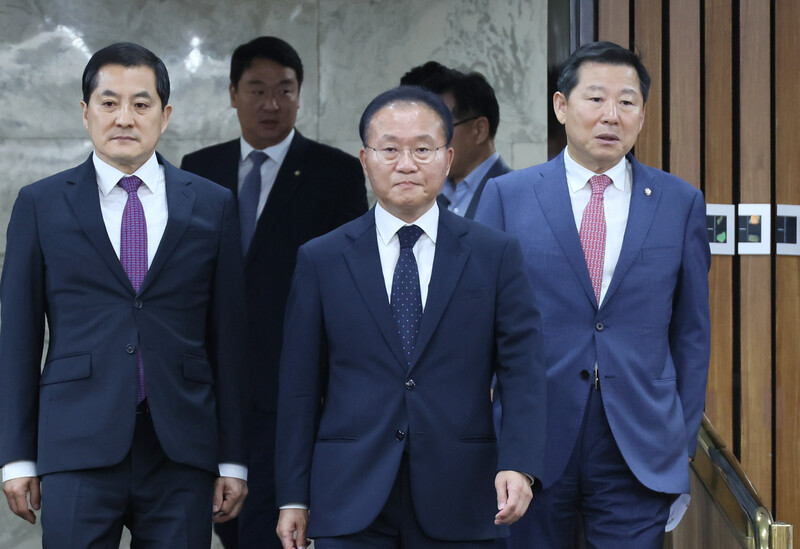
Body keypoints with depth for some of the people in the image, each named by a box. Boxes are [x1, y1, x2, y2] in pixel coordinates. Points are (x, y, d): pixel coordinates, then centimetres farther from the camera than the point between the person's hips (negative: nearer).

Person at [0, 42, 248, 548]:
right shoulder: (41, 205, 7)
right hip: (78, 449, -1)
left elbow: (229, 336, 8)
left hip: (181, 449, 1)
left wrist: (233, 460, 5)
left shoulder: (212, 206, 9)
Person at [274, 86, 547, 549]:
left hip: (458, 509, 0)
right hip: (351, 506, 0)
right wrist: (293, 497, 3)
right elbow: (300, 386, 6)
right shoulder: (322, 260, 6)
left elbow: (524, 371, -2)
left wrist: (518, 465, -16)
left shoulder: (496, 254, 5)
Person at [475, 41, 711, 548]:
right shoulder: (507, 196, 3)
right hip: (533, 444, 0)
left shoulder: (681, 202, 6)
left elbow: (692, 329, 10)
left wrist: (685, 436, 6)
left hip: (641, 452, 0)